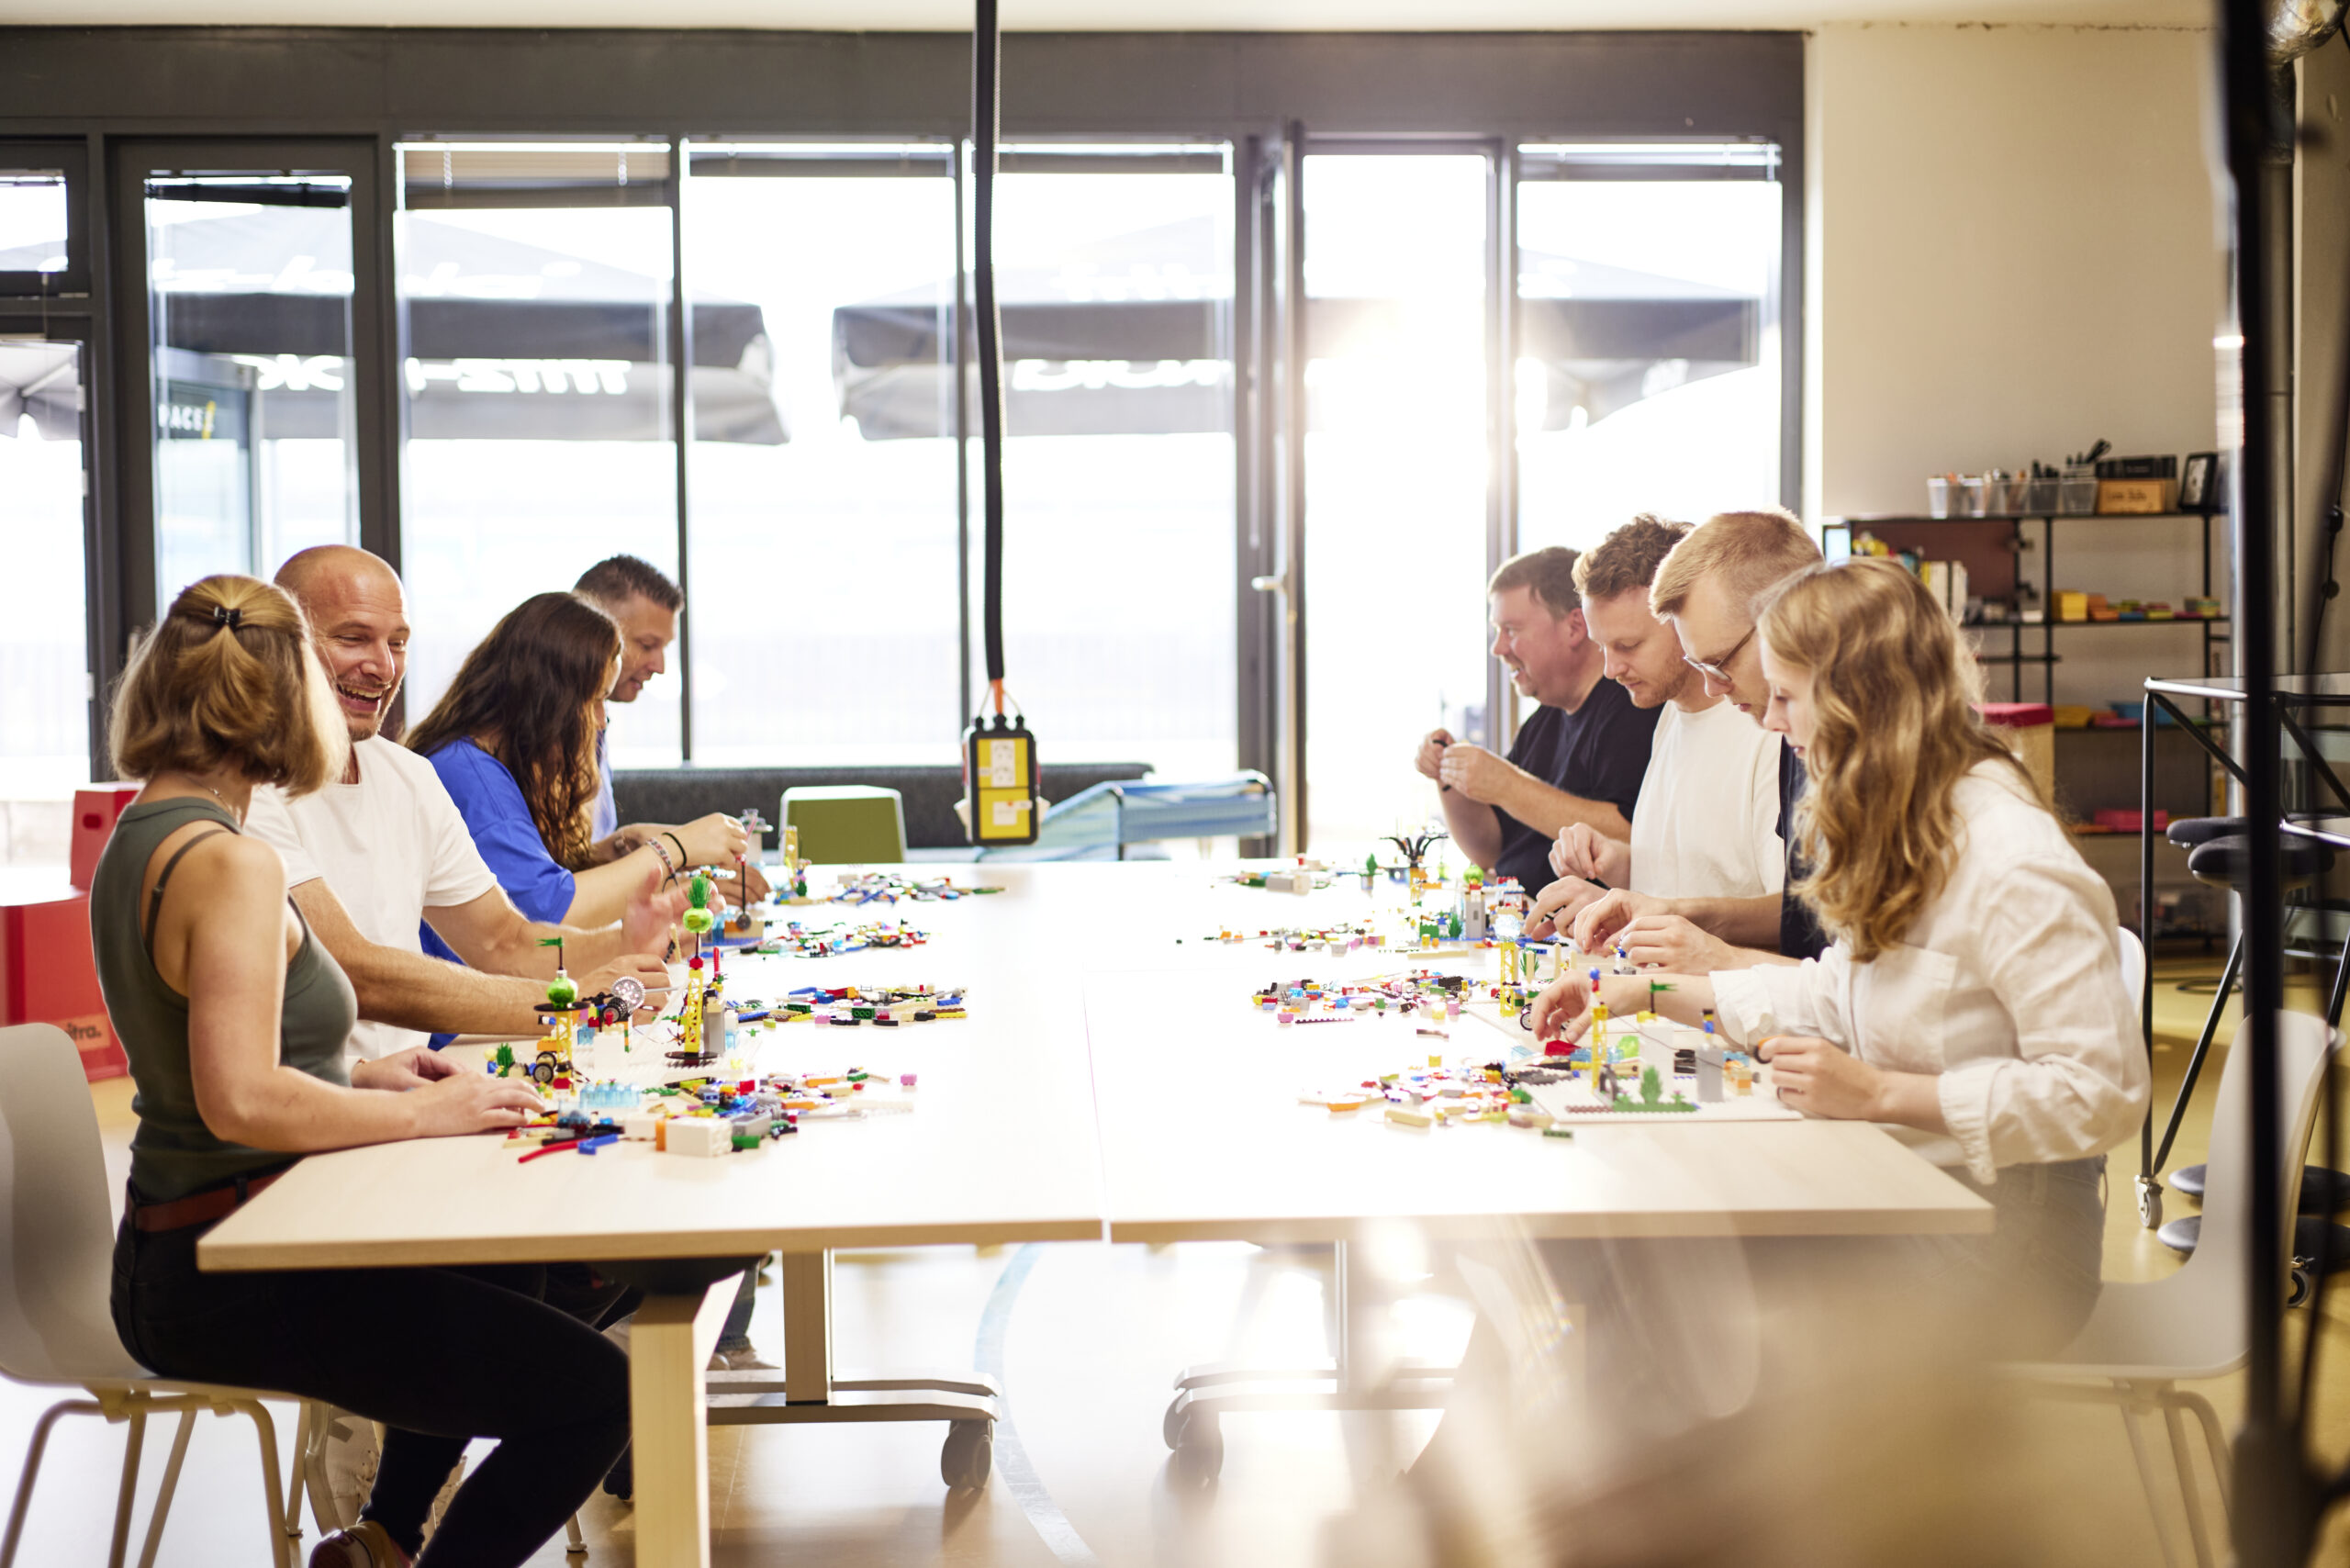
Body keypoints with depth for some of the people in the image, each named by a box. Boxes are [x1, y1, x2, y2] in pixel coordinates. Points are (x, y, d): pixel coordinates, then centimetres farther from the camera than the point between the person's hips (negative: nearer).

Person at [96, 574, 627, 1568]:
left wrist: (355, 1079, 10)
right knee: (593, 1391, -15)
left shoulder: (140, 835, 11)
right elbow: (239, 1103, -29)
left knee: (506, 1278, 32)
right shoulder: (228, 862, -21)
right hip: (226, 1283, -11)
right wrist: (424, 1114, -16)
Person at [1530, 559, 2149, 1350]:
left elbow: (2101, 1092, -24)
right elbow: (1837, 992, 18)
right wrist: (1647, 991, 14)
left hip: (1990, 1269, -9)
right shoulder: (1898, 830, 9)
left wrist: (1878, 1094, -23)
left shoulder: (2009, 864, -23)